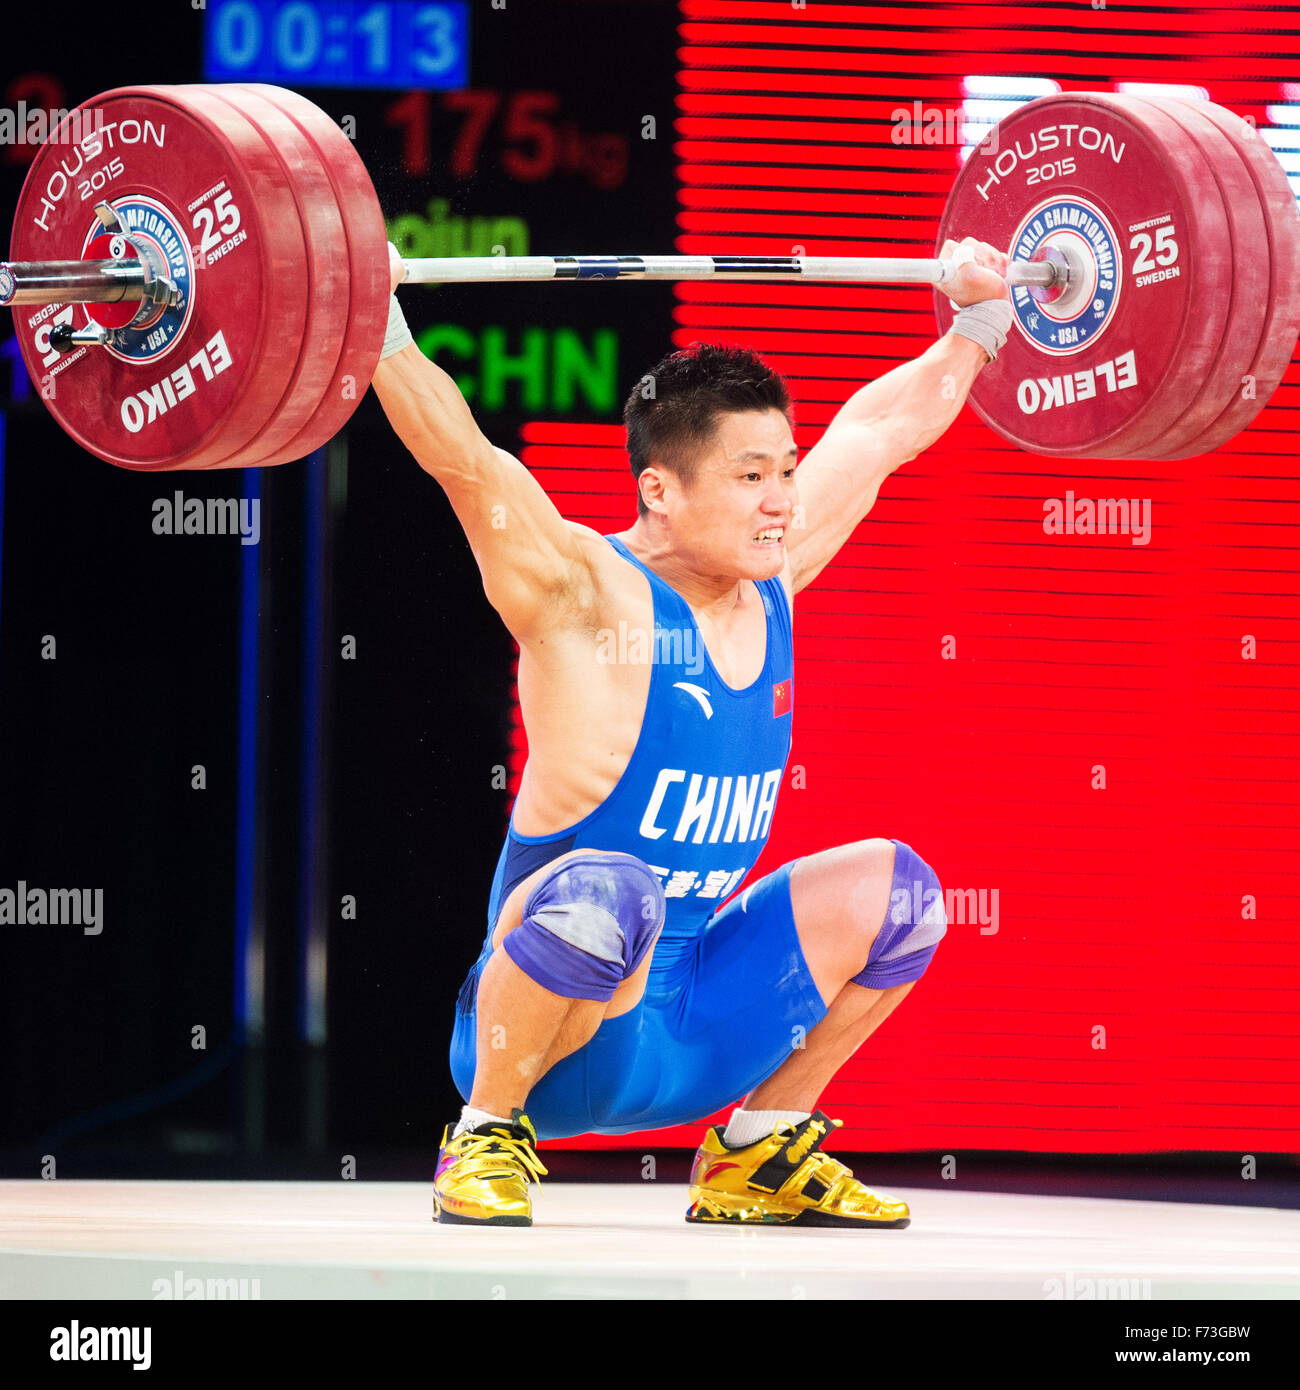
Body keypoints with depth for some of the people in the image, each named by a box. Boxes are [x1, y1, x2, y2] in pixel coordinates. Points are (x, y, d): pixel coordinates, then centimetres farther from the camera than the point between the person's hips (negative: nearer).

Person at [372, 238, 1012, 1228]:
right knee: (604, 892, -37)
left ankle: (759, 1150, 14)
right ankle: (489, 1137, -12)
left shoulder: (770, 584, 5)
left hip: (690, 1029, 7)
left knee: (893, 886, 2)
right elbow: (461, 458, -29)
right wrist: (378, 327, -39)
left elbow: (881, 428, 17)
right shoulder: (588, 597, -15)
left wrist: (979, 321, 23)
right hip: (543, 1034, -7)